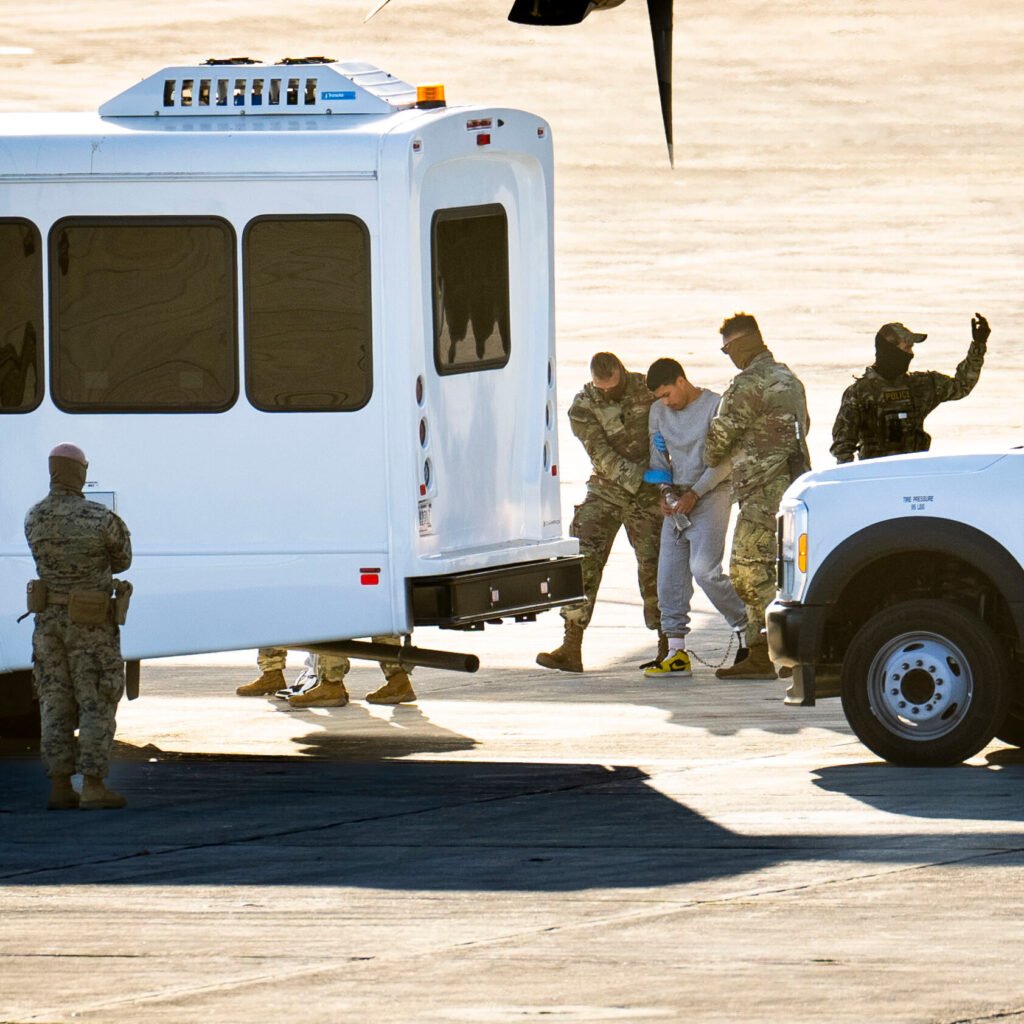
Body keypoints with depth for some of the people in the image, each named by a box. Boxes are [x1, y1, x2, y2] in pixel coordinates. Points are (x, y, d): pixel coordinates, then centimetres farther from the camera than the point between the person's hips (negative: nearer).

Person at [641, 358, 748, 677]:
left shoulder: (715, 406, -6)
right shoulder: (658, 412, 14)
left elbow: (724, 461, -9)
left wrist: (694, 494, -14)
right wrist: (665, 492, 2)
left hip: (711, 495, -6)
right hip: (677, 500, 6)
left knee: (704, 568, -19)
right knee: (669, 574, -2)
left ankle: (745, 627, -3)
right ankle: (676, 652, 0)